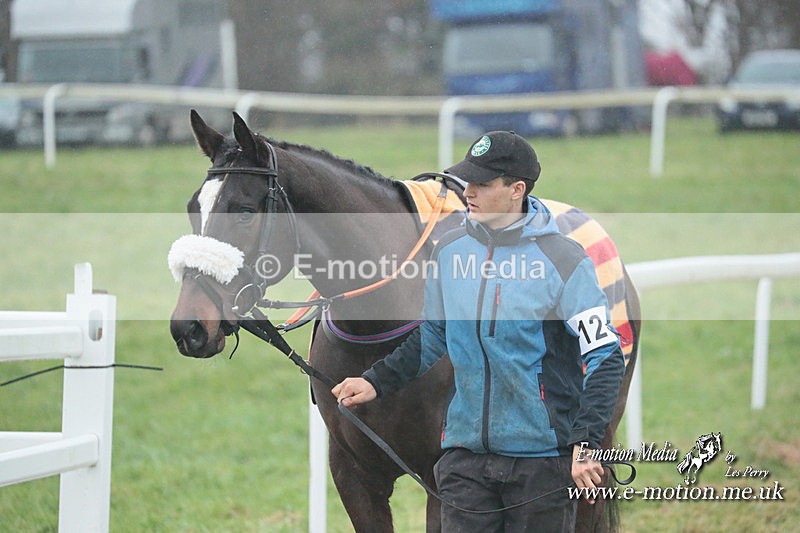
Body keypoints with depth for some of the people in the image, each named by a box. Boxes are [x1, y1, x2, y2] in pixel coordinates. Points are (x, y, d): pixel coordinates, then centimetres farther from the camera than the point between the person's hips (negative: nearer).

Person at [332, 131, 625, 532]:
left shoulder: (561, 259, -9)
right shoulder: (449, 251, 5)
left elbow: (605, 355, -9)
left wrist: (586, 442, -18)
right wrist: (376, 382, 11)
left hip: (544, 455, -4)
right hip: (466, 450, 4)